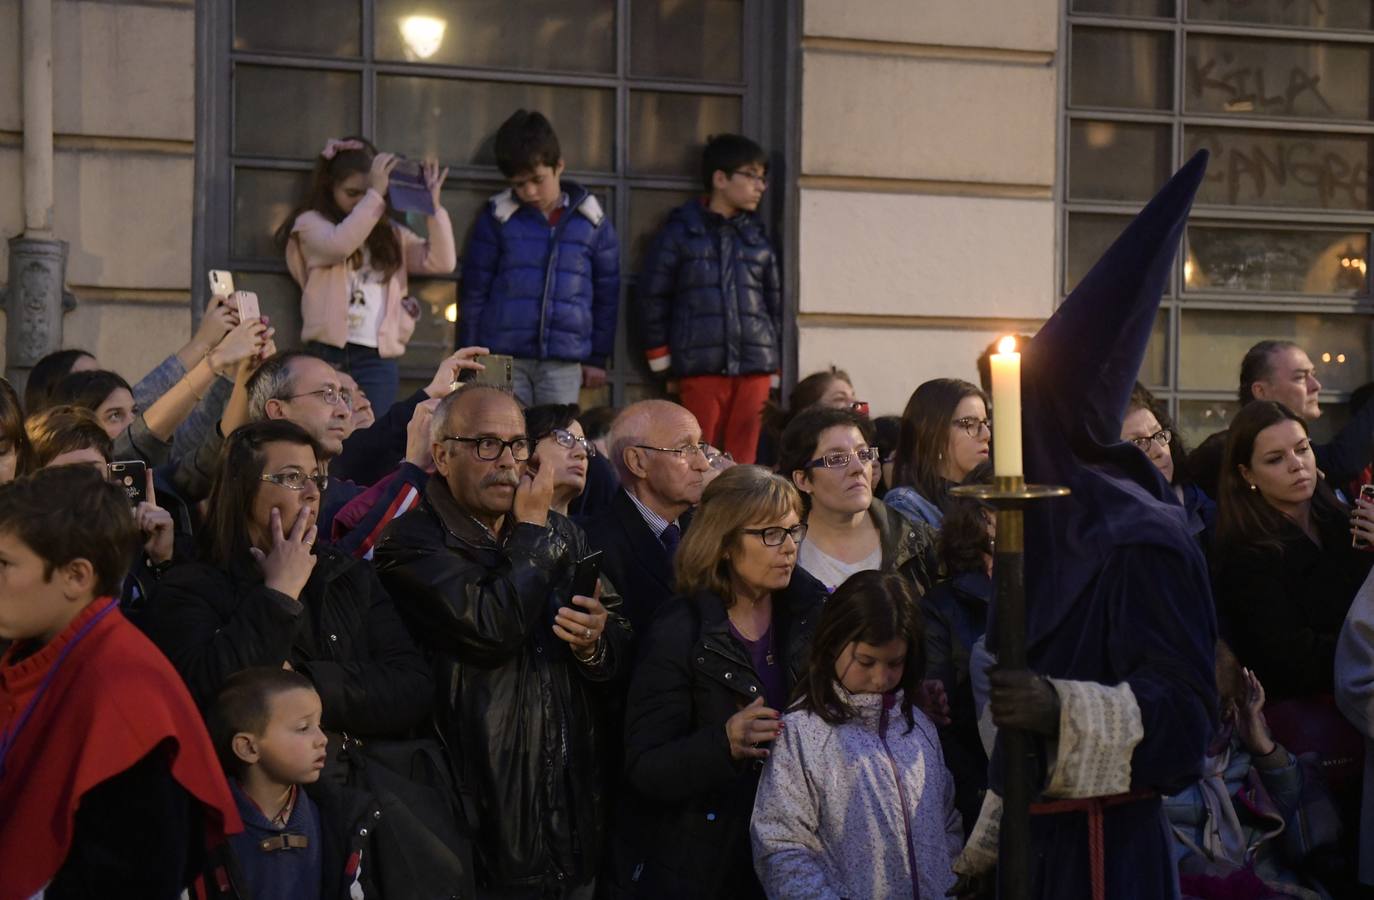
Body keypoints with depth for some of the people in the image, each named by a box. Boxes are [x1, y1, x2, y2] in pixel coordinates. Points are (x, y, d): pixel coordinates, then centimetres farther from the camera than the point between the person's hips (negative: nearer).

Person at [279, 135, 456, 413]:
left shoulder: (389, 233, 16)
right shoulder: (311, 223, 5)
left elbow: (442, 262, 7)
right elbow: (339, 244, -17)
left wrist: (433, 205, -2)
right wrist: (375, 195, -18)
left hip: (378, 358, 3)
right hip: (329, 353, -3)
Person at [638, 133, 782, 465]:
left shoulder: (758, 237, 16)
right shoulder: (680, 232, 5)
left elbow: (774, 302, 19)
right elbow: (652, 297, 6)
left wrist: (775, 369, 14)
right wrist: (661, 359, 3)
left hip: (755, 367, 3)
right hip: (702, 368, -3)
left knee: (743, 462, -1)